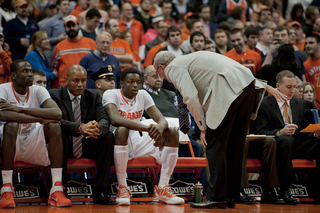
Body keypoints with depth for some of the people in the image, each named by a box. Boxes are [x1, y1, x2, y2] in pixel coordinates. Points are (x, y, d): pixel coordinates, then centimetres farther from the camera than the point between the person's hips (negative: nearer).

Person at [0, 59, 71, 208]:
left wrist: (20, 109, -24)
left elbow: (57, 113, -19)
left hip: (32, 144, 3)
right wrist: (40, 119, -26)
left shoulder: (38, 91, 0)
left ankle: (57, 191, -26)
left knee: (54, 126, -22)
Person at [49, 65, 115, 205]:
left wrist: (98, 128, -35)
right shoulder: (54, 95, -6)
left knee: (109, 137, -22)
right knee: (60, 135, -36)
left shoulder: (93, 95, 6)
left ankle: (100, 192, -23)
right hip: (65, 145, -4)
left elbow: (104, 119, -8)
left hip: (86, 146, 4)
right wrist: (80, 128, -39)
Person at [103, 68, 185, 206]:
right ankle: (122, 189, -30)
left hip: (137, 144, 6)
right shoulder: (111, 94, -11)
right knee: (121, 130, -38)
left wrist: (159, 128, -30)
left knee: (172, 134, -11)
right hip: (116, 145, -6)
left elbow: (161, 120, -2)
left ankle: (162, 190, -14)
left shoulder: (143, 95, 6)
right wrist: (147, 128, -39)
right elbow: (115, 119, -31)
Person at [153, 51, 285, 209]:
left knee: (214, 144, -3)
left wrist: (203, 127, 0)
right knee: (234, 145, 12)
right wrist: (267, 87, 26)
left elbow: (190, 98, -8)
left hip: (230, 90, -9)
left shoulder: (173, 68, 7)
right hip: (248, 85, 9)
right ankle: (231, 197, 14)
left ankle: (217, 197, -4)